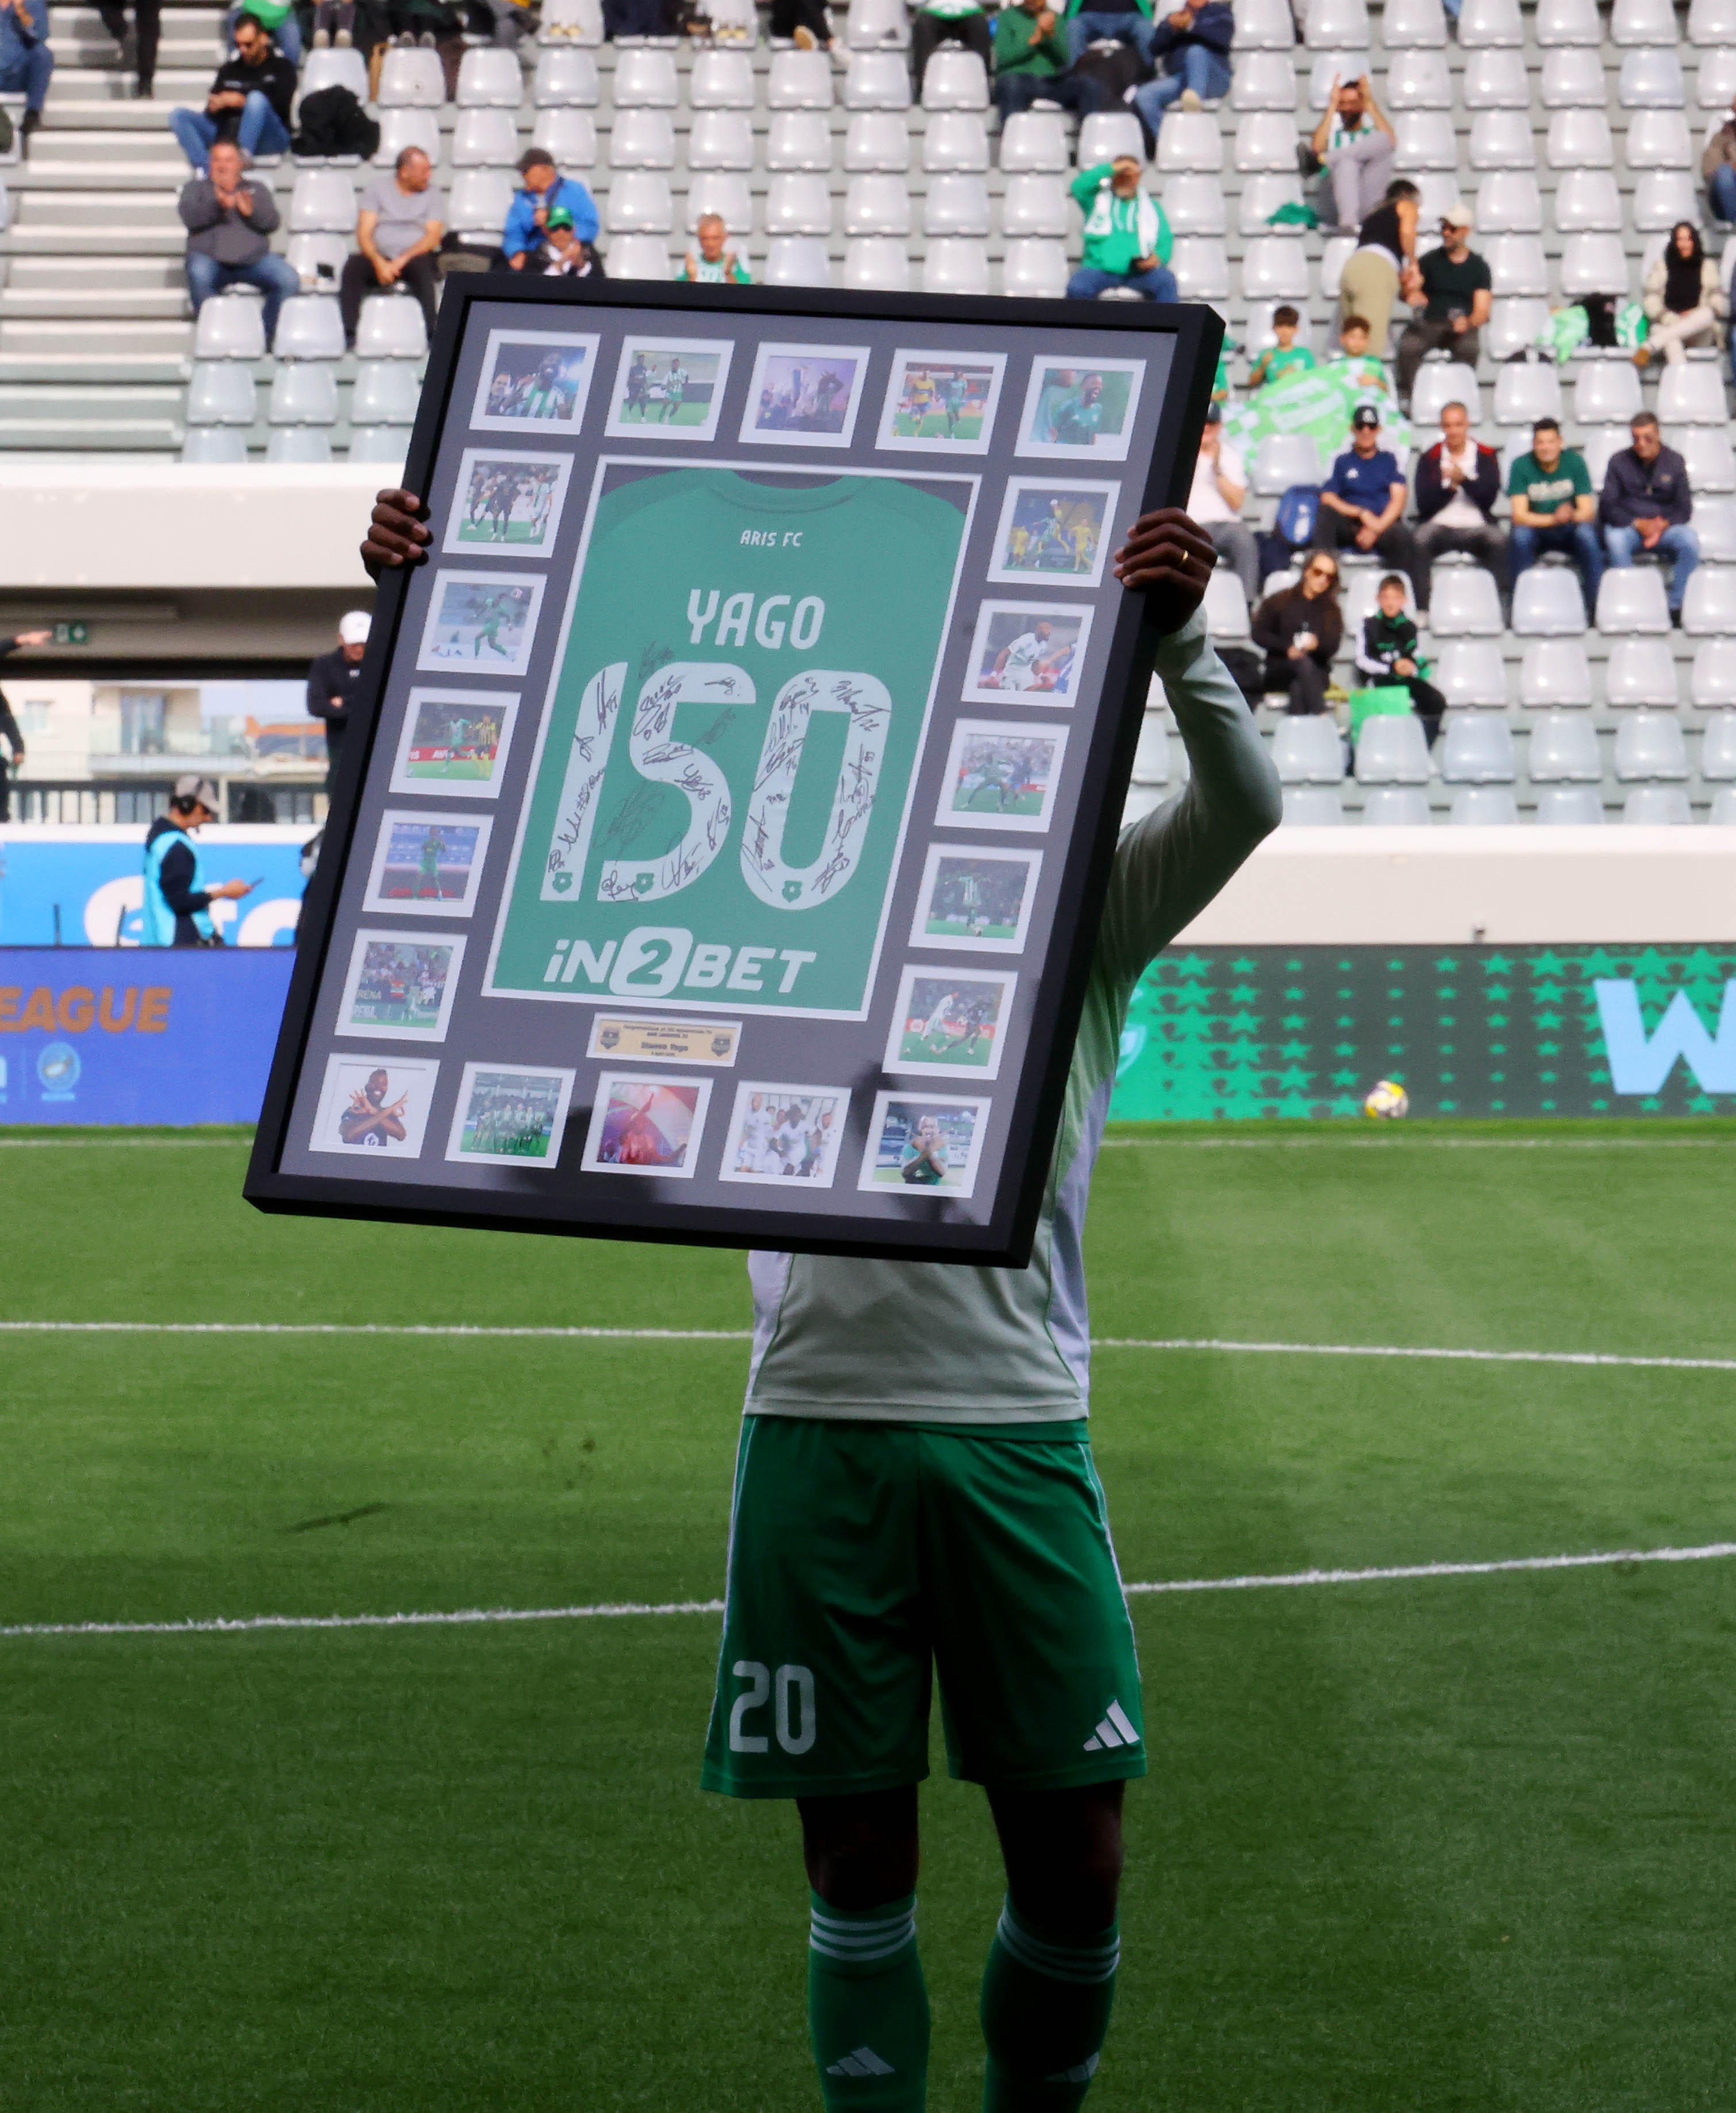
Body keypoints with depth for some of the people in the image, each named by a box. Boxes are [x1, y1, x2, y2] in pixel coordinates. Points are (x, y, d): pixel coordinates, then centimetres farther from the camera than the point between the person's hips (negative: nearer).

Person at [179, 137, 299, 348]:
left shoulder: (257, 190, 24)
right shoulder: (196, 187, 19)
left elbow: (271, 222, 7)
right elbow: (189, 217, -2)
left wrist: (251, 211, -16)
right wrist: (218, 204, -20)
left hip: (255, 259, 2)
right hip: (210, 257, -2)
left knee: (289, 280, -25)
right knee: (198, 275, -38)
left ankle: (266, 336, -12)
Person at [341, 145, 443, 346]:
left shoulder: (432, 195, 10)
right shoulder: (378, 187, 9)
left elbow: (433, 237, -2)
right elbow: (364, 234, 0)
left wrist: (402, 260, -17)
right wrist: (379, 263, -18)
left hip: (415, 258, -1)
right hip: (379, 258, 1)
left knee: (422, 266, -36)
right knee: (353, 265, -30)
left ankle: (433, 332, -44)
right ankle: (348, 333, -36)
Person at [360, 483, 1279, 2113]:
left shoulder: (1084, 911, 8)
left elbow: (1242, 805, -8)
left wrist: (1175, 638, -25)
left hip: (1016, 1425, 0)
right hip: (816, 1422, 1)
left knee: (1073, 1864, 1)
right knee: (858, 1866, 4)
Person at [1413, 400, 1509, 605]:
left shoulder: (1486, 456, 9)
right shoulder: (1429, 458, 10)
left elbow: (1489, 497, -4)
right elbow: (1423, 503, 1)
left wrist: (1463, 479, -17)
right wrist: (1449, 487, -11)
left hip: (1476, 526, 0)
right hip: (1438, 525, 0)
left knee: (1498, 541, -32)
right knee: (1421, 540, -33)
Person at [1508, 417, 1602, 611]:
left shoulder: (1574, 461, -7)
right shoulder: (1521, 465, -10)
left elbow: (1588, 512, -11)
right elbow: (1519, 516, -17)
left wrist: (1570, 516, -35)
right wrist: (1553, 519, -34)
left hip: (1570, 530, 1)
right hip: (1536, 530, -1)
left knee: (1586, 533, -31)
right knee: (1521, 535, -33)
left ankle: (1597, 603, -28)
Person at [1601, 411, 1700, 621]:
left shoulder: (1674, 461, 5)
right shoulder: (1619, 461, 0)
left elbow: (1684, 507, 4)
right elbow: (1608, 505, -4)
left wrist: (1663, 524, -17)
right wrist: (1638, 524, -19)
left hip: (1665, 526, 1)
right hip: (1626, 524, -1)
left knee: (1690, 541, -31)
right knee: (1615, 541, -38)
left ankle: (1676, 606, -23)